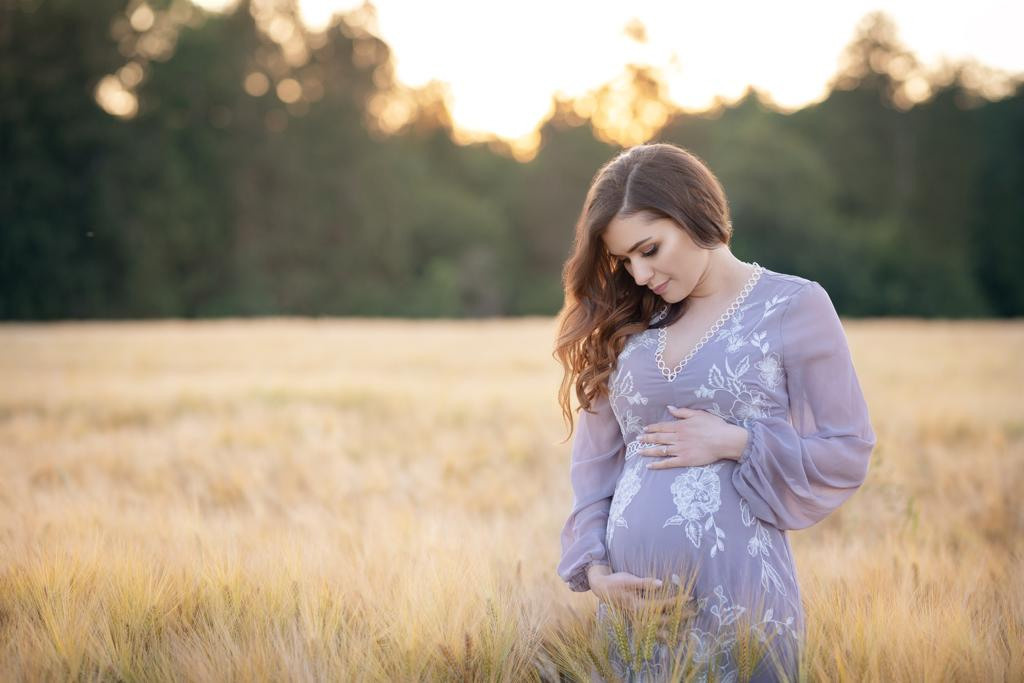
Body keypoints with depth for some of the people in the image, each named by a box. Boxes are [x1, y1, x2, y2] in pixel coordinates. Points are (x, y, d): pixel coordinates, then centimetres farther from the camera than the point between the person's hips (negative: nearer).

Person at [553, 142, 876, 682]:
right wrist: (593, 567, -2)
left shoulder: (794, 307, -1)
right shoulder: (627, 324, 9)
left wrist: (734, 443, -11)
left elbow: (848, 454, -1)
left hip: (736, 600, -4)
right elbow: (595, 465, 10)